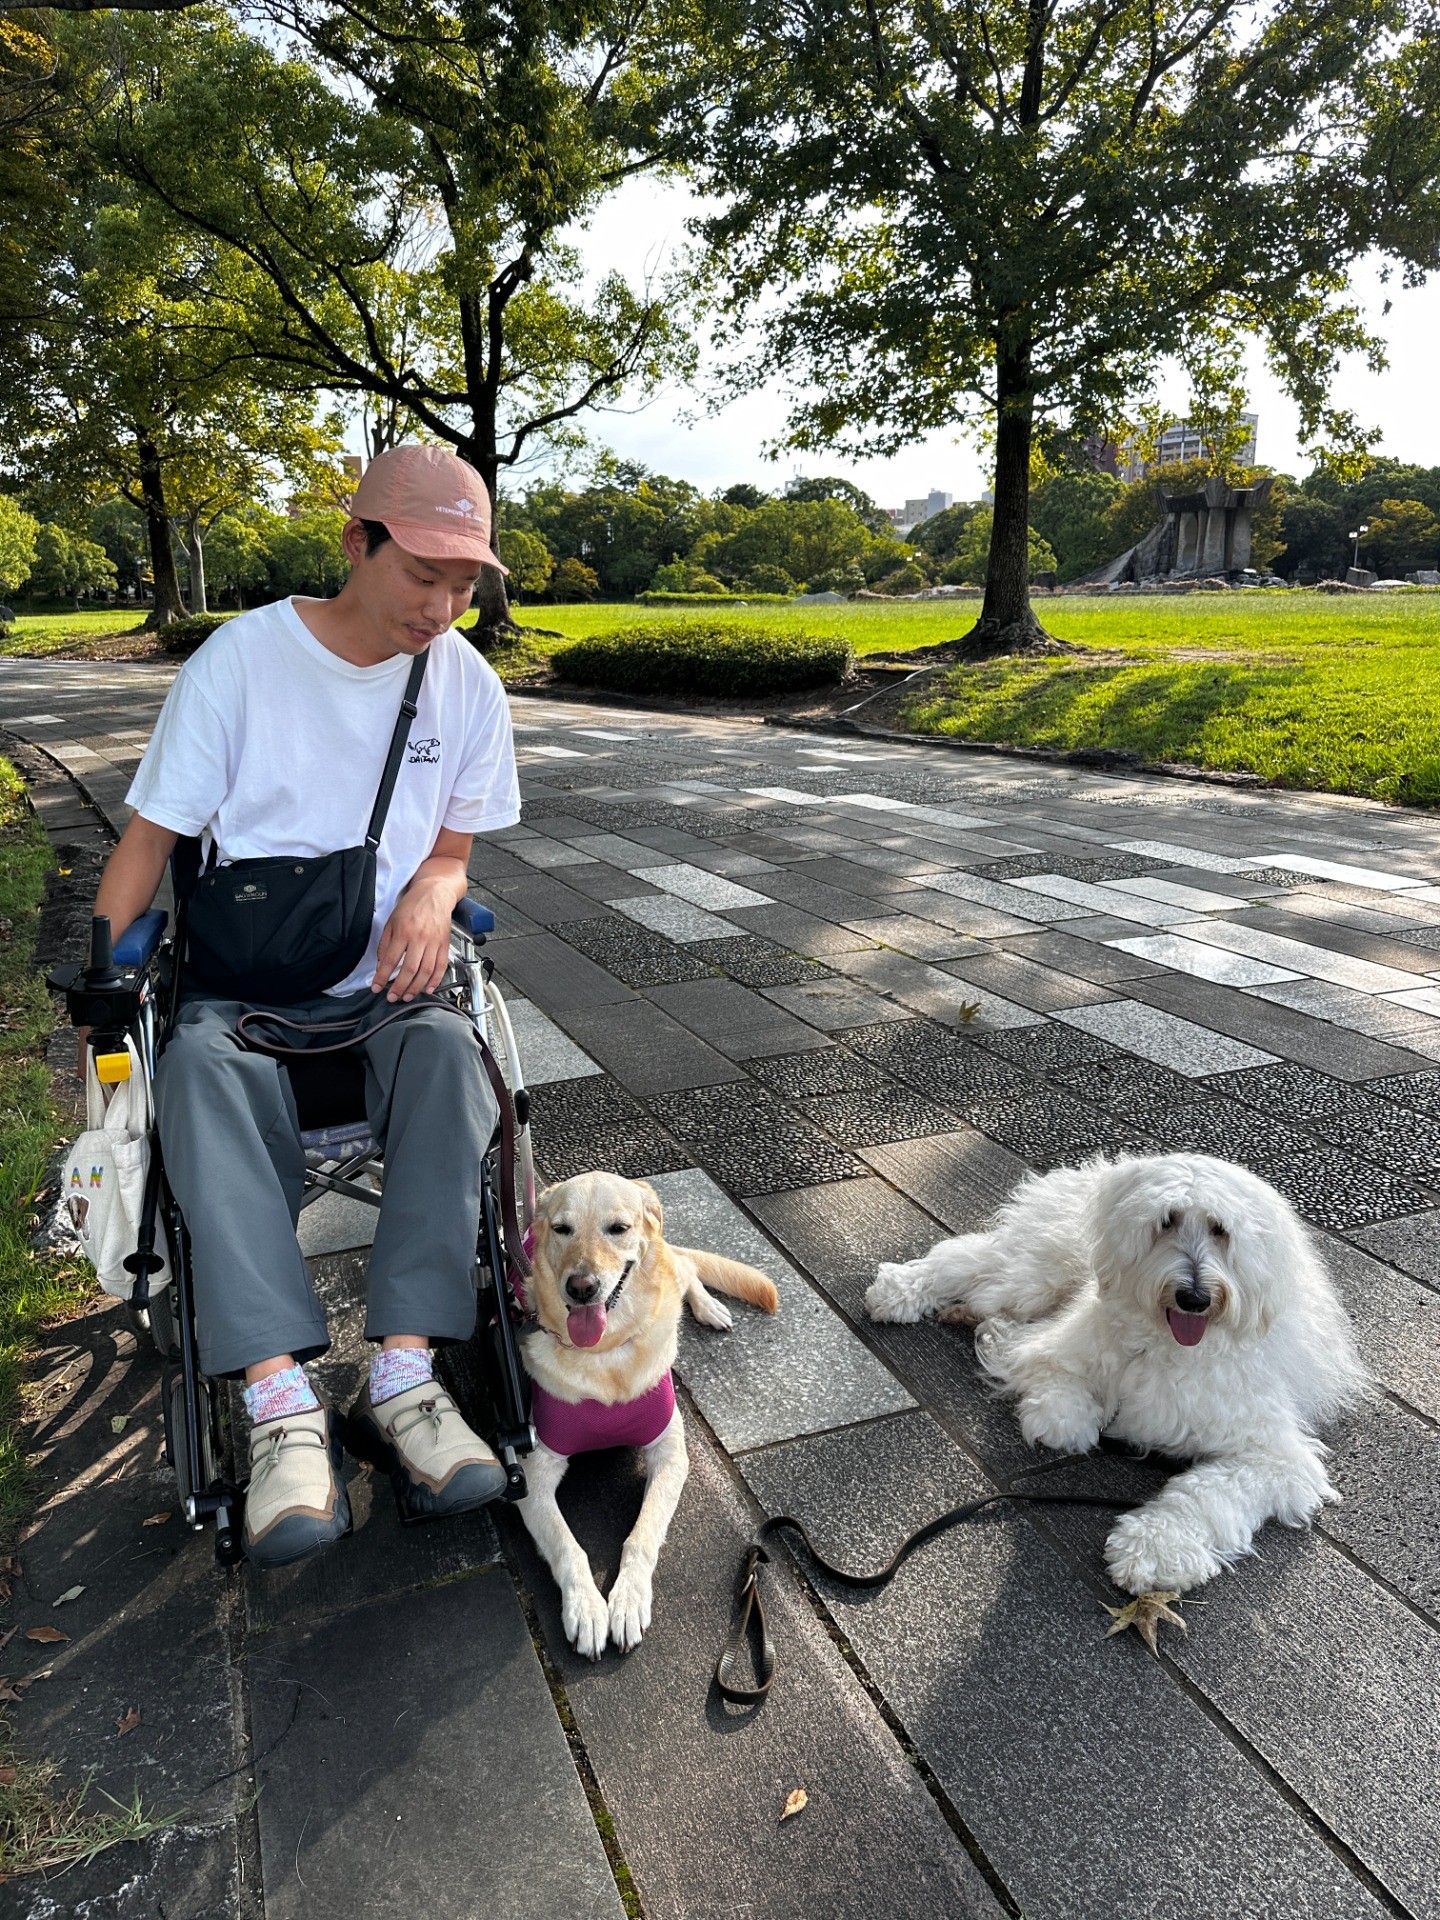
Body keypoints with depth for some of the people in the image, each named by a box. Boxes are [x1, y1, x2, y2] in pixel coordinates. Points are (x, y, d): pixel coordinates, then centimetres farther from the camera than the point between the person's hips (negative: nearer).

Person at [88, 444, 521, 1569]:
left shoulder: (467, 686, 4)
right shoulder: (240, 659, -4)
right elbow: (149, 838, 1)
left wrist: (430, 895, -13)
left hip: (381, 987, 2)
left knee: (448, 1052, -32)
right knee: (200, 1068, -35)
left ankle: (402, 1377, -33)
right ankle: (282, 1404, -39)